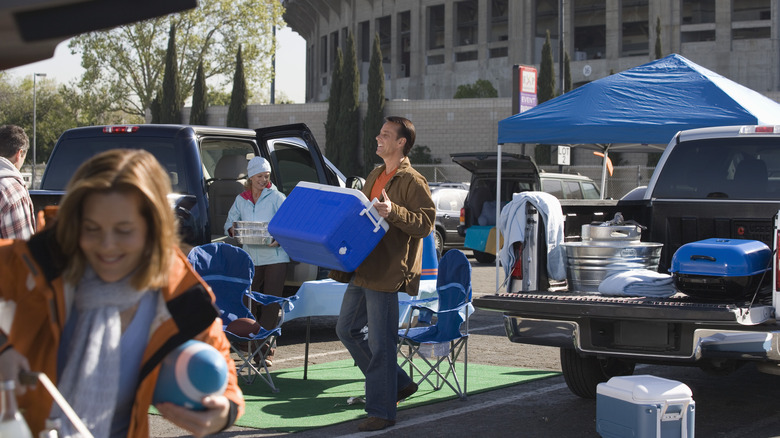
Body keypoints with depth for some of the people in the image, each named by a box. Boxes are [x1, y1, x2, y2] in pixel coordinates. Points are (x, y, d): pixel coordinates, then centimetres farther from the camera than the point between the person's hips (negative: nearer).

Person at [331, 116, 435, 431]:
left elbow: (426, 222, -19)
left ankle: (381, 411, 3)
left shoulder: (412, 181, -10)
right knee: (347, 329, 15)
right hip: (361, 269, 10)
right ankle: (399, 384, 22)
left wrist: (393, 212, -31)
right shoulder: (375, 176, 18)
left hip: (386, 274, -10)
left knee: (380, 343, -6)